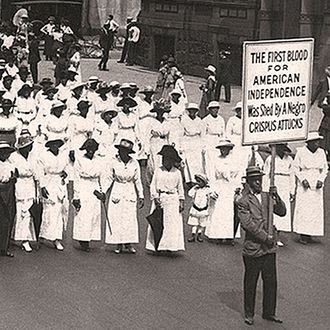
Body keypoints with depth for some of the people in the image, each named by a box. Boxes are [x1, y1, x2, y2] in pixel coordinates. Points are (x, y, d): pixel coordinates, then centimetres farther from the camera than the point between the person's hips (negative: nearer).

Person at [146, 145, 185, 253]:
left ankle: (170, 246, 1)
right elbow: (153, 185, 2)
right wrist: (155, 198, -9)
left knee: (173, 223, -3)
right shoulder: (158, 171, 3)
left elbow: (180, 188, 12)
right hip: (160, 198, -1)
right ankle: (156, 246, 2)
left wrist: (181, 201, 6)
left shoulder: (177, 172, 6)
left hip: (173, 199, 1)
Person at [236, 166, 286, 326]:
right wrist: (265, 237, -17)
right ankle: (249, 314, 20)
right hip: (253, 248, -5)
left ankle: (269, 312, 22)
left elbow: (282, 212, 3)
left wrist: (276, 197, -14)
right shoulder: (243, 201, -7)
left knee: (271, 281, 9)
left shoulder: (267, 197, 9)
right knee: (250, 282, 8)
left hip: (269, 248, 5)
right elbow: (248, 224, -15)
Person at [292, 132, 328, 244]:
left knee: (316, 209, 0)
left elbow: (325, 169, 11)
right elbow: (295, 168, 1)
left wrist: (321, 180, -5)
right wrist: (302, 180, -11)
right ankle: (302, 235, -4)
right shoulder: (301, 152, -5)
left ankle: (310, 235, 5)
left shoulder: (321, 152, 4)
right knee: (303, 209, -8)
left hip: (316, 185, 3)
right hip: (304, 185, -3)